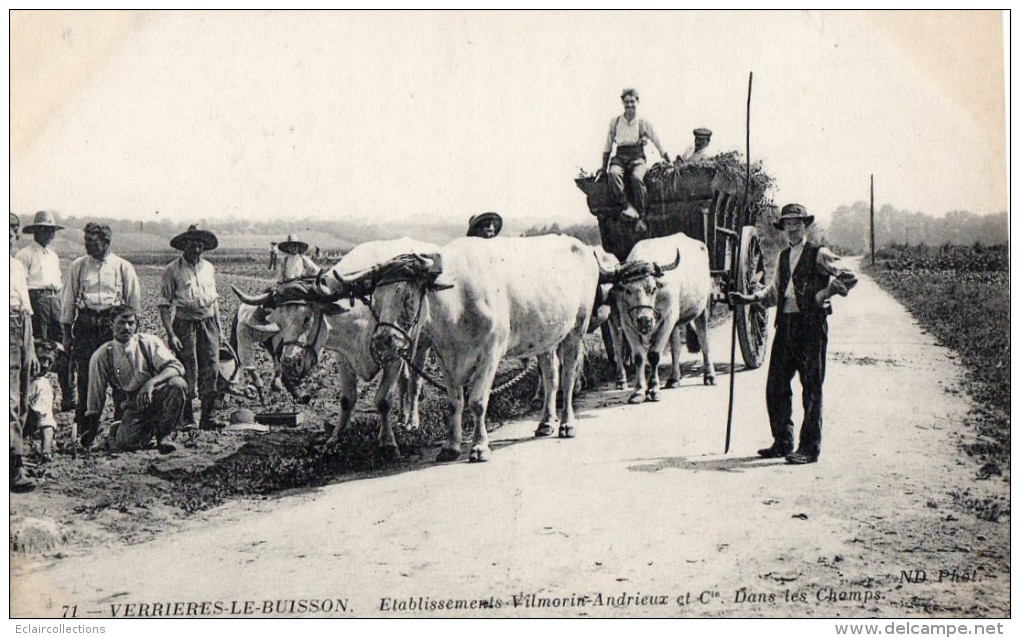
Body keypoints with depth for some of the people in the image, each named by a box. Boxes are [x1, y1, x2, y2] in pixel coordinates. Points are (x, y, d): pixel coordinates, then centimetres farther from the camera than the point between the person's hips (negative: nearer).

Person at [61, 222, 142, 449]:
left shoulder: (123, 268, 5)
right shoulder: (78, 267, 10)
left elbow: (134, 303, 9)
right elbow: (69, 300, 13)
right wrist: (66, 333, 9)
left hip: (114, 324, -1)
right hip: (85, 325, 1)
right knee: (85, 379, -1)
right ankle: (85, 432, 5)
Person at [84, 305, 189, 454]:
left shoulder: (149, 342, -4)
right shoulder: (102, 356, -2)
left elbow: (176, 367, -14)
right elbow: (95, 396, 5)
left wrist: (151, 382, -32)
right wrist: (91, 433, 7)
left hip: (157, 397, 0)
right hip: (134, 407, 1)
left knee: (178, 384, -32)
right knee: (124, 443, -25)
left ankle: (165, 434, -12)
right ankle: (148, 429, 12)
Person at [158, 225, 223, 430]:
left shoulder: (208, 268, 12)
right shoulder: (172, 270, -3)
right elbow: (164, 304, -6)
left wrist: (218, 327, 14)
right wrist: (170, 334, -13)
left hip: (208, 322, 4)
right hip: (185, 323, -4)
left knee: (210, 369, 0)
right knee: (188, 371, -2)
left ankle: (209, 417, 5)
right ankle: (187, 419, 8)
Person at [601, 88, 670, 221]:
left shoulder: (644, 123, 8)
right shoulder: (614, 122, 13)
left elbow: (659, 145, 14)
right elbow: (607, 148, 20)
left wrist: (669, 163, 15)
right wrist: (603, 167, 19)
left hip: (637, 158, -2)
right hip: (620, 157, 2)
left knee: (636, 177, -36)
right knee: (613, 173, -35)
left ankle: (640, 216, -27)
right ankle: (627, 207, -39)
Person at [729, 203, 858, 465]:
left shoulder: (819, 254, -2)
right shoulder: (782, 257, 17)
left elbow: (851, 276, -5)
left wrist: (826, 293, -12)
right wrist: (750, 298, 8)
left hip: (811, 326, -6)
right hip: (785, 325, 7)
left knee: (811, 388, -1)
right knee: (776, 386, 7)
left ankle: (809, 448, 4)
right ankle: (782, 442, 18)